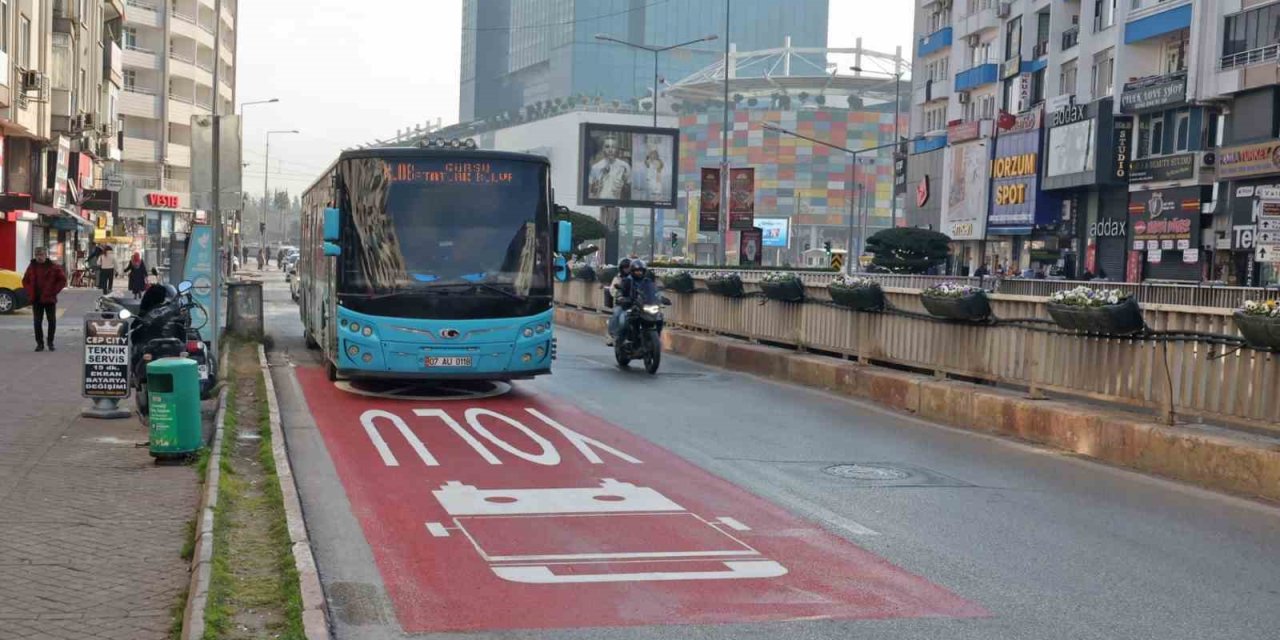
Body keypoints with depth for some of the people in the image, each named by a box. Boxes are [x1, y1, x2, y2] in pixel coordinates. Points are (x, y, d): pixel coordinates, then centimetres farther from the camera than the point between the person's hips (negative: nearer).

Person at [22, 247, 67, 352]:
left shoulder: (53, 266, -4)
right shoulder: (32, 266, 7)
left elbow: (62, 279, -2)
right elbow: (25, 281, 18)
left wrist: (54, 291, -9)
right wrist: (30, 292, 4)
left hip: (49, 299, -3)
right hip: (36, 300, 3)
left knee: (52, 321, 2)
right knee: (37, 321, 3)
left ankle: (50, 342, 14)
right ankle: (40, 343, 9)